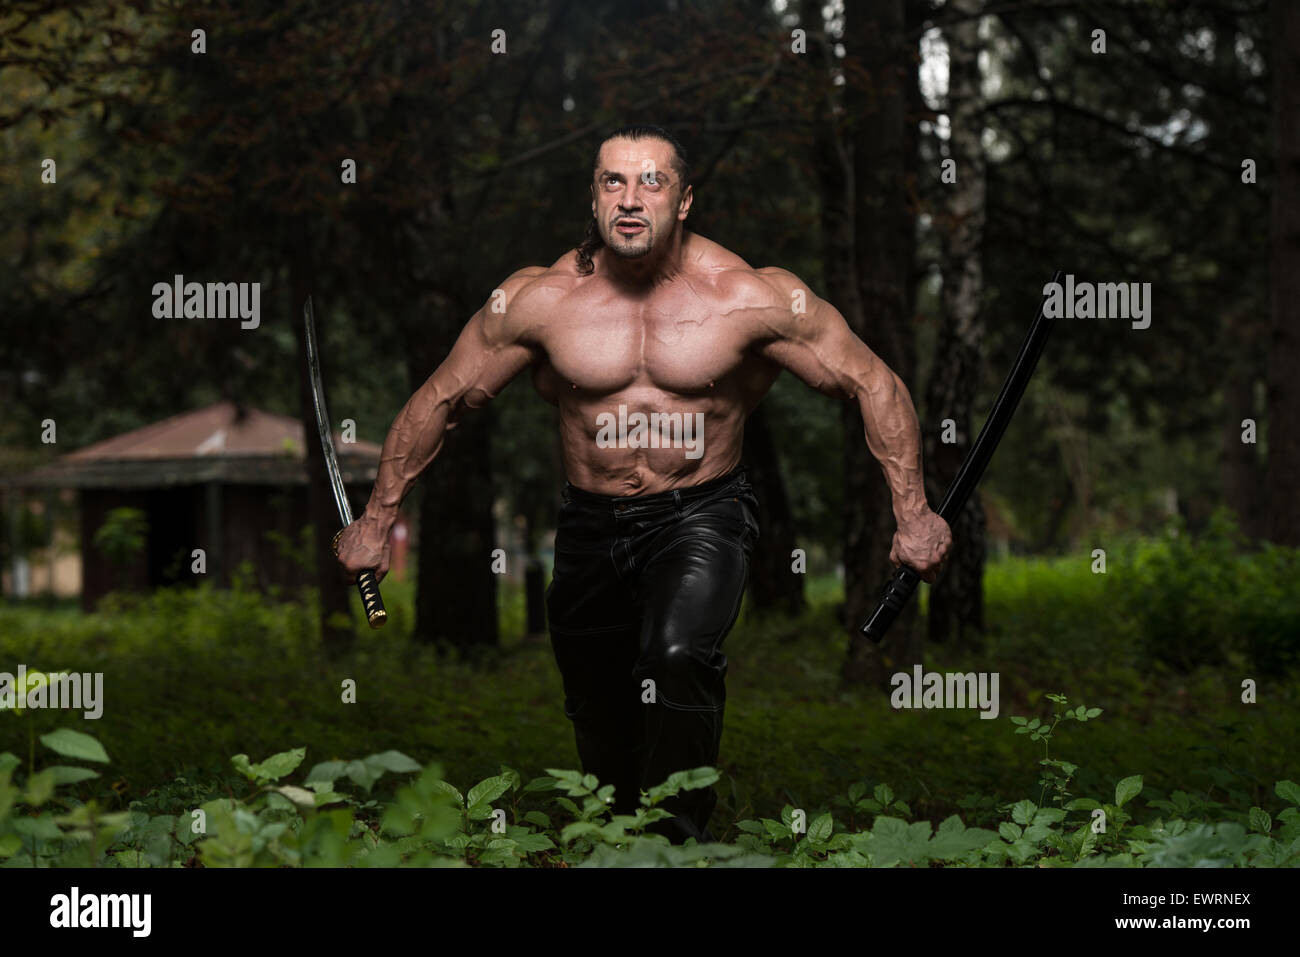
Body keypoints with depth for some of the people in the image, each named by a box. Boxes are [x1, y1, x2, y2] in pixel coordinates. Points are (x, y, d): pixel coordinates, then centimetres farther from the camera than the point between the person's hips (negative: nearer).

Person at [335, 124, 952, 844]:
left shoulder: (750, 298, -14)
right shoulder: (539, 299, -10)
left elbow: (875, 385, -7)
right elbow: (440, 400, 2)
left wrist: (912, 513, -10)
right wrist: (378, 519, 4)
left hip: (702, 516, -3)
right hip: (591, 523, 3)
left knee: (679, 658, -31)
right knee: (600, 724, 12)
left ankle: (682, 838, -17)